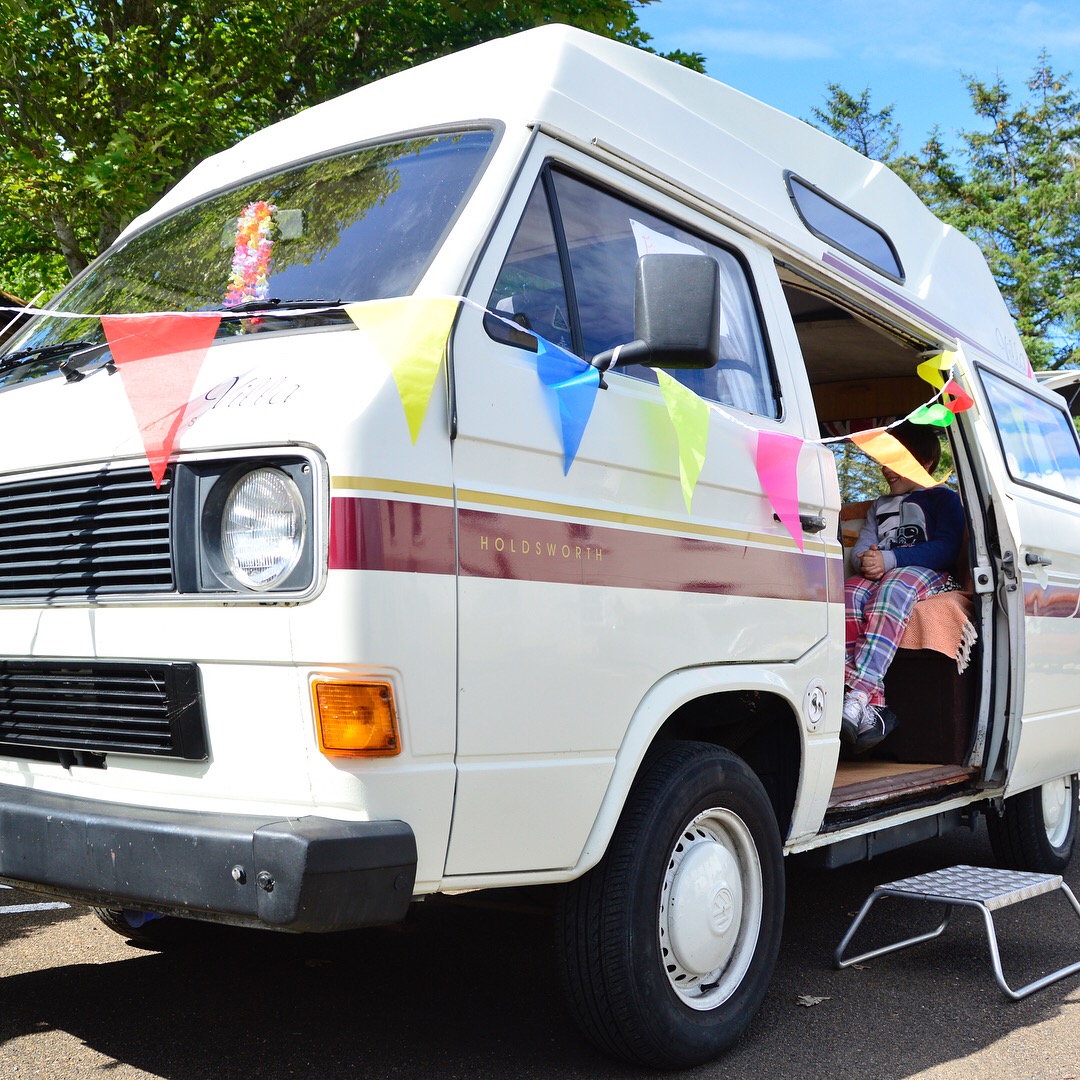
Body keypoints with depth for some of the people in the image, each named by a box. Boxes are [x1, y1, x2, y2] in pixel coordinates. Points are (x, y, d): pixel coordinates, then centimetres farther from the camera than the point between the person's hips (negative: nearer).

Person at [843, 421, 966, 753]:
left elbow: (945, 549, -5)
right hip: (881, 576, 5)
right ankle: (873, 703, -48)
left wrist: (890, 560, -17)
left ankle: (859, 697, -56)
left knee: (894, 588, -40)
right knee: (848, 592, -32)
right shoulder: (880, 506, 33)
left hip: (930, 576, -5)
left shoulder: (943, 499, 12)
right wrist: (867, 562, -9)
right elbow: (862, 546, 18)